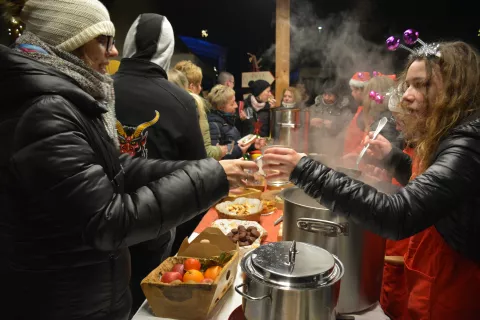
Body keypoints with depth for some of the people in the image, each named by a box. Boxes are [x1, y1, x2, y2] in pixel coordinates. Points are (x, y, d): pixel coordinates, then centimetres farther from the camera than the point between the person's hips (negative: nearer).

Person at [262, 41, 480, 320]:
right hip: (433, 276, 8)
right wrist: (392, 155, 10)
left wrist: (306, 171, -41)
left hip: (448, 288, -8)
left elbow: (398, 216, -41)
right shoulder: (457, 138, 3)